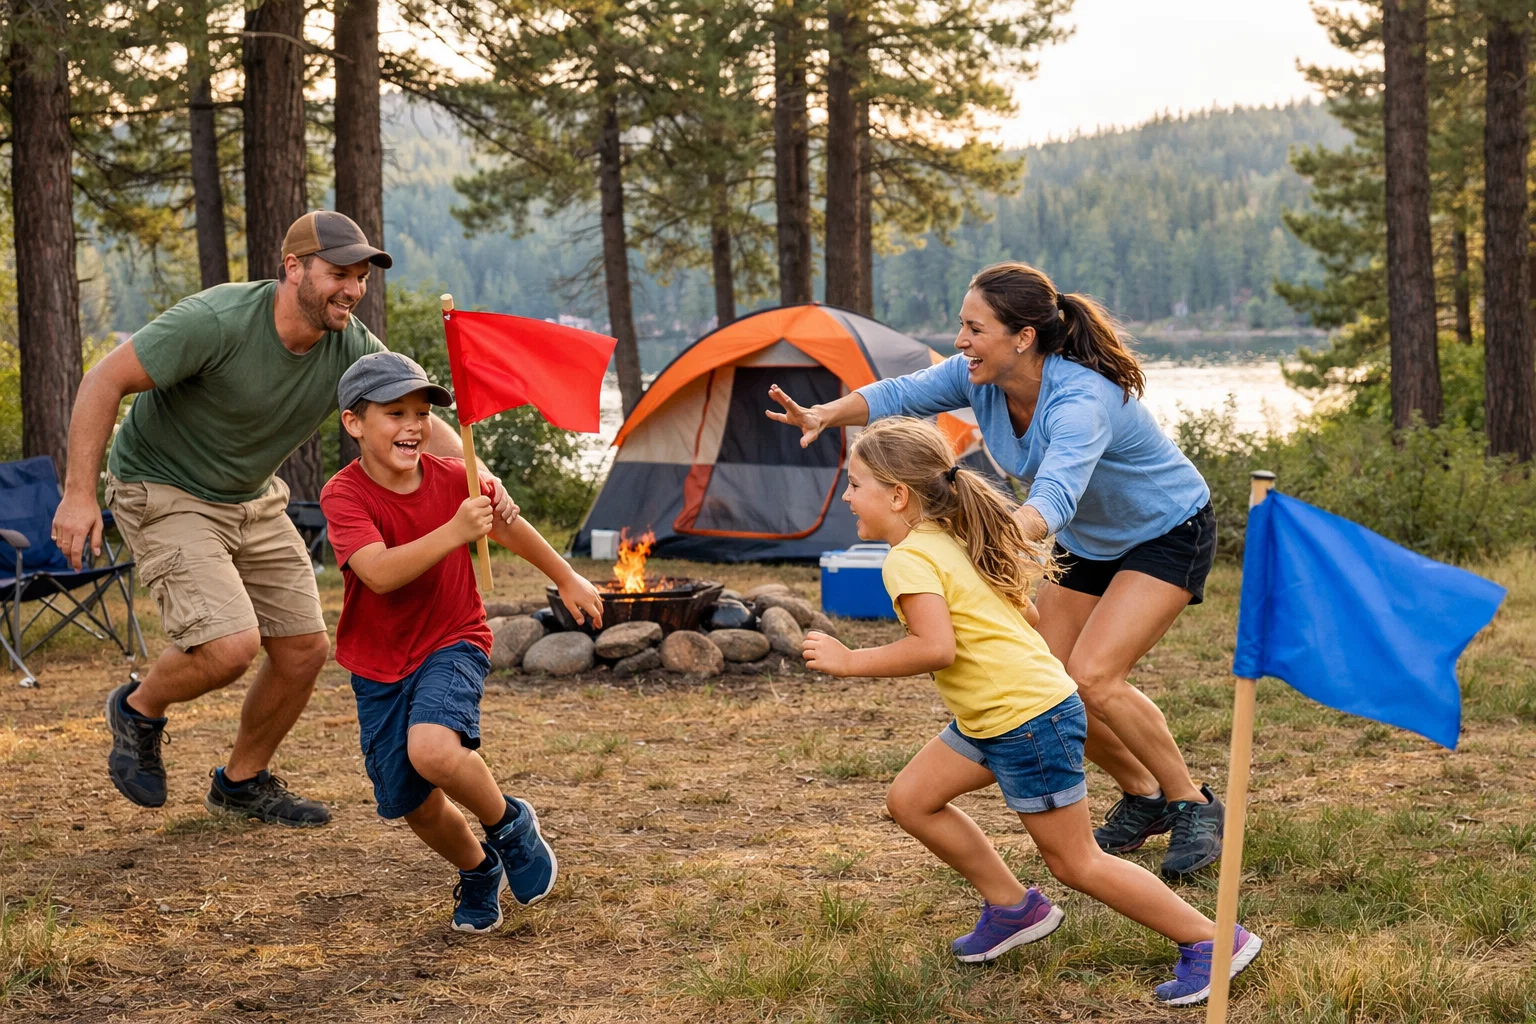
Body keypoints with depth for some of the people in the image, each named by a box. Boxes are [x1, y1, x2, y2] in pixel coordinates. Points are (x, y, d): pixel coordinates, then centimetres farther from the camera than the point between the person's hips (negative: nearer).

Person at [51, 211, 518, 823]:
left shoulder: (352, 349, -11)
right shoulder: (215, 321, -29)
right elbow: (104, 382, -24)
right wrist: (79, 493, -27)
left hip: (254, 499, 7)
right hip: (164, 494, -7)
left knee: (305, 648, 6)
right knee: (231, 645, -23)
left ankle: (241, 783, 29)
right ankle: (138, 710, 10)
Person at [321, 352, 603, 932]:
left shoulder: (454, 479, -10)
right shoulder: (344, 495, -19)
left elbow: (509, 528, 11)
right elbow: (380, 573, -35)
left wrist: (567, 581, 23)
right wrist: (454, 532, -45)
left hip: (452, 644, -1)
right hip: (380, 665, 1)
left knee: (433, 751, -30)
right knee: (416, 806, 5)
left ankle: (509, 824, -1)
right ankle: (478, 873, 36)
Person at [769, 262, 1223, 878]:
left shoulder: (1080, 400, -38)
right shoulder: (979, 378, -15)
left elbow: (1053, 499, -53)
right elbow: (900, 394, -13)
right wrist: (825, 415, -33)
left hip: (1169, 534, -8)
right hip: (1090, 545, 8)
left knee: (1092, 677, -23)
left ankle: (1194, 807, -4)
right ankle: (1143, 799, 22)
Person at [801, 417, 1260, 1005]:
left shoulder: (909, 559, -17)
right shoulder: (953, 539, 12)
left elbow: (936, 649, -30)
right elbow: (1025, 612, 18)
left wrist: (849, 662, -20)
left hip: (1028, 721, -10)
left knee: (1075, 863, -1)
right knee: (911, 800, 13)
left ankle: (1212, 943, 6)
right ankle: (1013, 907, 23)